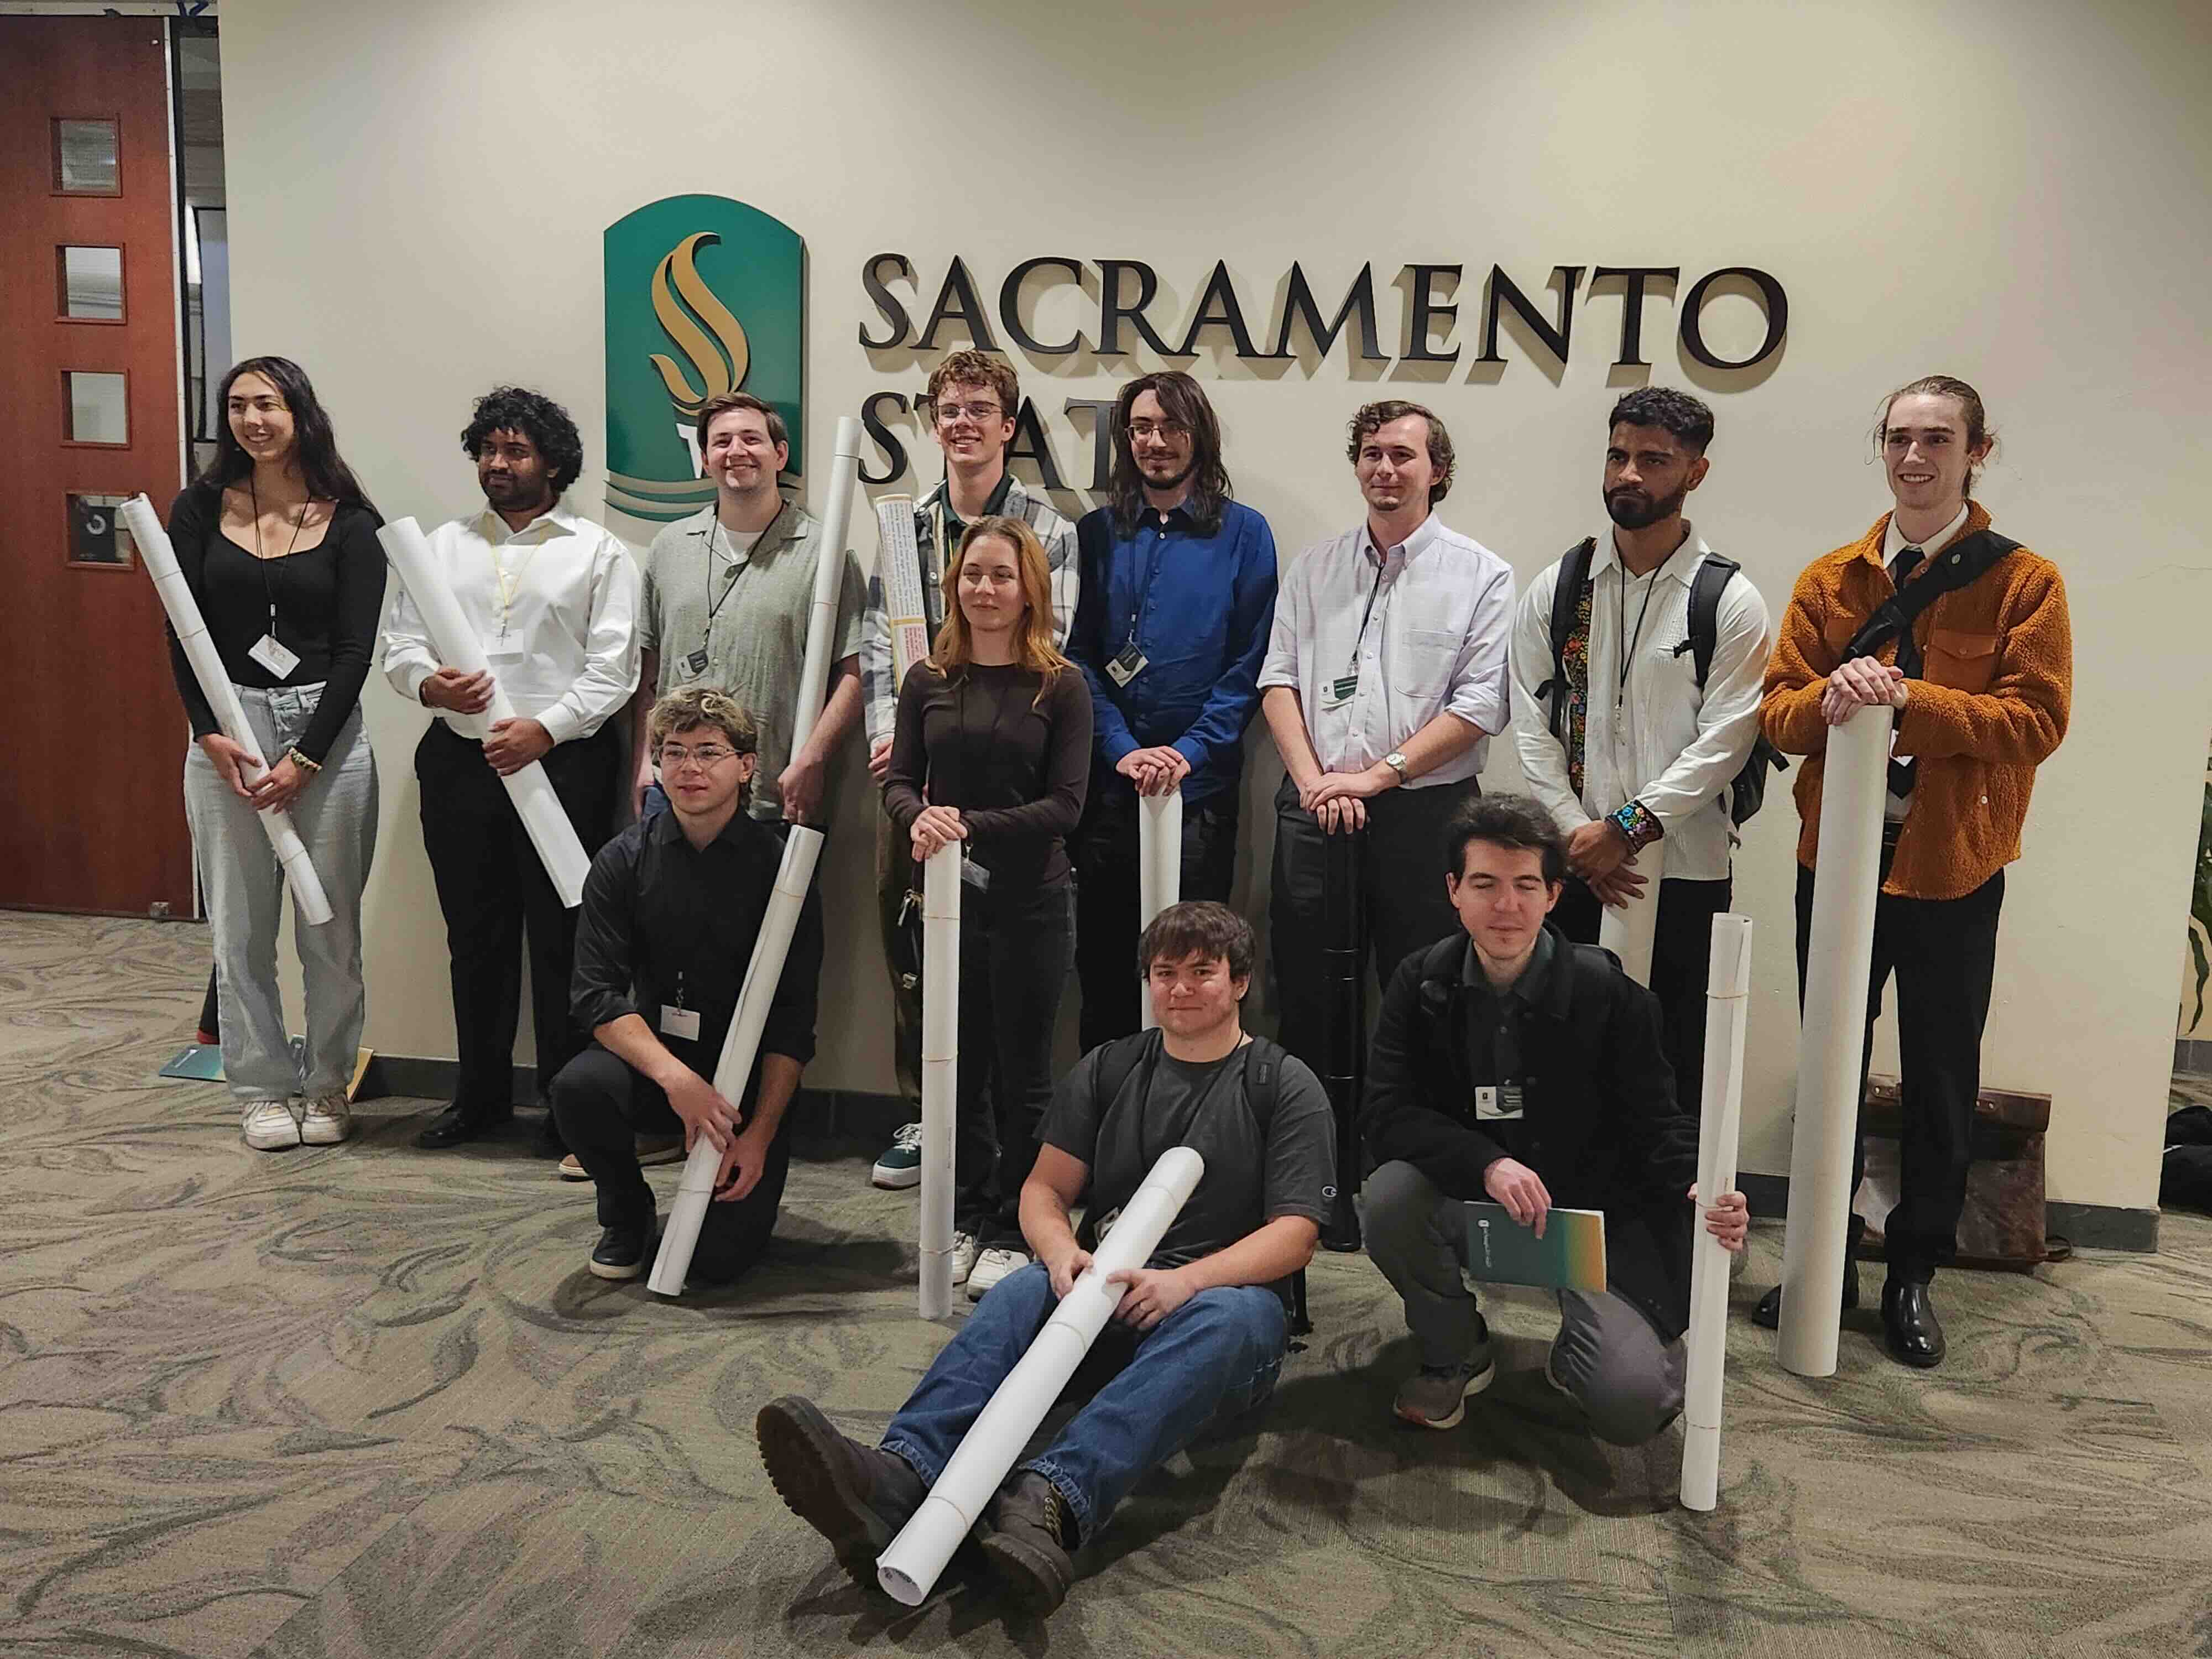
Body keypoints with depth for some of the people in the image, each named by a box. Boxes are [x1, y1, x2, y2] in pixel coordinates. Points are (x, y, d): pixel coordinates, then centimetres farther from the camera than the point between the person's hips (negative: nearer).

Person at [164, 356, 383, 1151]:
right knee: (241, 928, 6)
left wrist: (305, 757, -10)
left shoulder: (349, 522, 1)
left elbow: (355, 647, -3)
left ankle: (327, 1084, 20)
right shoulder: (201, 510, 5)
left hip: (327, 730, -1)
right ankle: (265, 1087, 20)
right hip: (225, 731, 1)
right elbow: (183, 633, 2)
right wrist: (210, 732, -11)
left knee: (331, 927, 5)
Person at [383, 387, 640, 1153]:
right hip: (460, 765, 4)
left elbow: (613, 667, -5)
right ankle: (481, 1093, 25)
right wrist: (428, 682, -10)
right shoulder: (443, 545, 16)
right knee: (475, 936, 12)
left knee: (563, 938, 0)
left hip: (564, 764, -4)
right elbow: (400, 641, 12)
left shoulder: (598, 551, 3)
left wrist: (545, 728, -16)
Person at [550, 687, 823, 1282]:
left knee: (722, 1256, -15)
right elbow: (598, 995, -11)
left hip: (747, 1079, -2)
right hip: (651, 1056, 2)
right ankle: (626, 1216, 0)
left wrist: (760, 1134, -17)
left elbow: (792, 1023, -8)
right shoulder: (624, 860, -3)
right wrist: (675, 1077, -26)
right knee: (579, 1086, -31)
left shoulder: (779, 868, -8)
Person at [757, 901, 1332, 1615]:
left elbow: (1295, 1235, -6)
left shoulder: (1286, 1087, 3)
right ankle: (896, 1479, -54)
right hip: (1110, 1291, 3)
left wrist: (1186, 1280, -23)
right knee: (1020, 1294, -28)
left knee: (1226, 1318, -38)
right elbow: (1044, 1189, 9)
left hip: (1223, 1293, -3)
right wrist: (1062, 1252, -16)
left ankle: (1052, 1500, -58)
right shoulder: (1108, 1070, 13)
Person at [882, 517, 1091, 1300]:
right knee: (956, 1065, 12)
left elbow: (1065, 803, -10)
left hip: (1029, 902, -3)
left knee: (1021, 1071, 6)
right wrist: (919, 818, -18)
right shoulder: (928, 680, 6)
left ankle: (1013, 1232, 19)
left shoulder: (1061, 686, -5)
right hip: (947, 898, 3)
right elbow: (899, 780, 5)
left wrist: (971, 824, -19)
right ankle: (964, 1220, 28)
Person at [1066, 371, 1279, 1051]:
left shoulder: (1243, 532, 4)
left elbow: (1251, 661, -1)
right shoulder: (1096, 533, 9)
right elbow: (1077, 655, 3)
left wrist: (1191, 750, -11)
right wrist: (1122, 748, -10)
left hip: (1201, 783, -2)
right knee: (1103, 956, 8)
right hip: (1106, 781, 2)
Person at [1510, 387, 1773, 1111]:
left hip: (1685, 872, -2)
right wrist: (1578, 835, -7)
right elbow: (1532, 726, 3)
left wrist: (1628, 827, -14)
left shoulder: (1731, 601, -1)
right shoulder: (1556, 588, 7)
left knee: (1675, 1066, 4)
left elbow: (1725, 741, -7)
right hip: (1571, 871, 3)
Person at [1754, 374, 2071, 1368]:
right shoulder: (1830, 578, 6)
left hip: (1953, 873, -2)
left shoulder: (2026, 582, -3)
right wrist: (1829, 699, -22)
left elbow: (2036, 719, -13)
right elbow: (1777, 708, 1)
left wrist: (1906, 698, -24)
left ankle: (1914, 1276, 26)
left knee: (1941, 1083, 9)